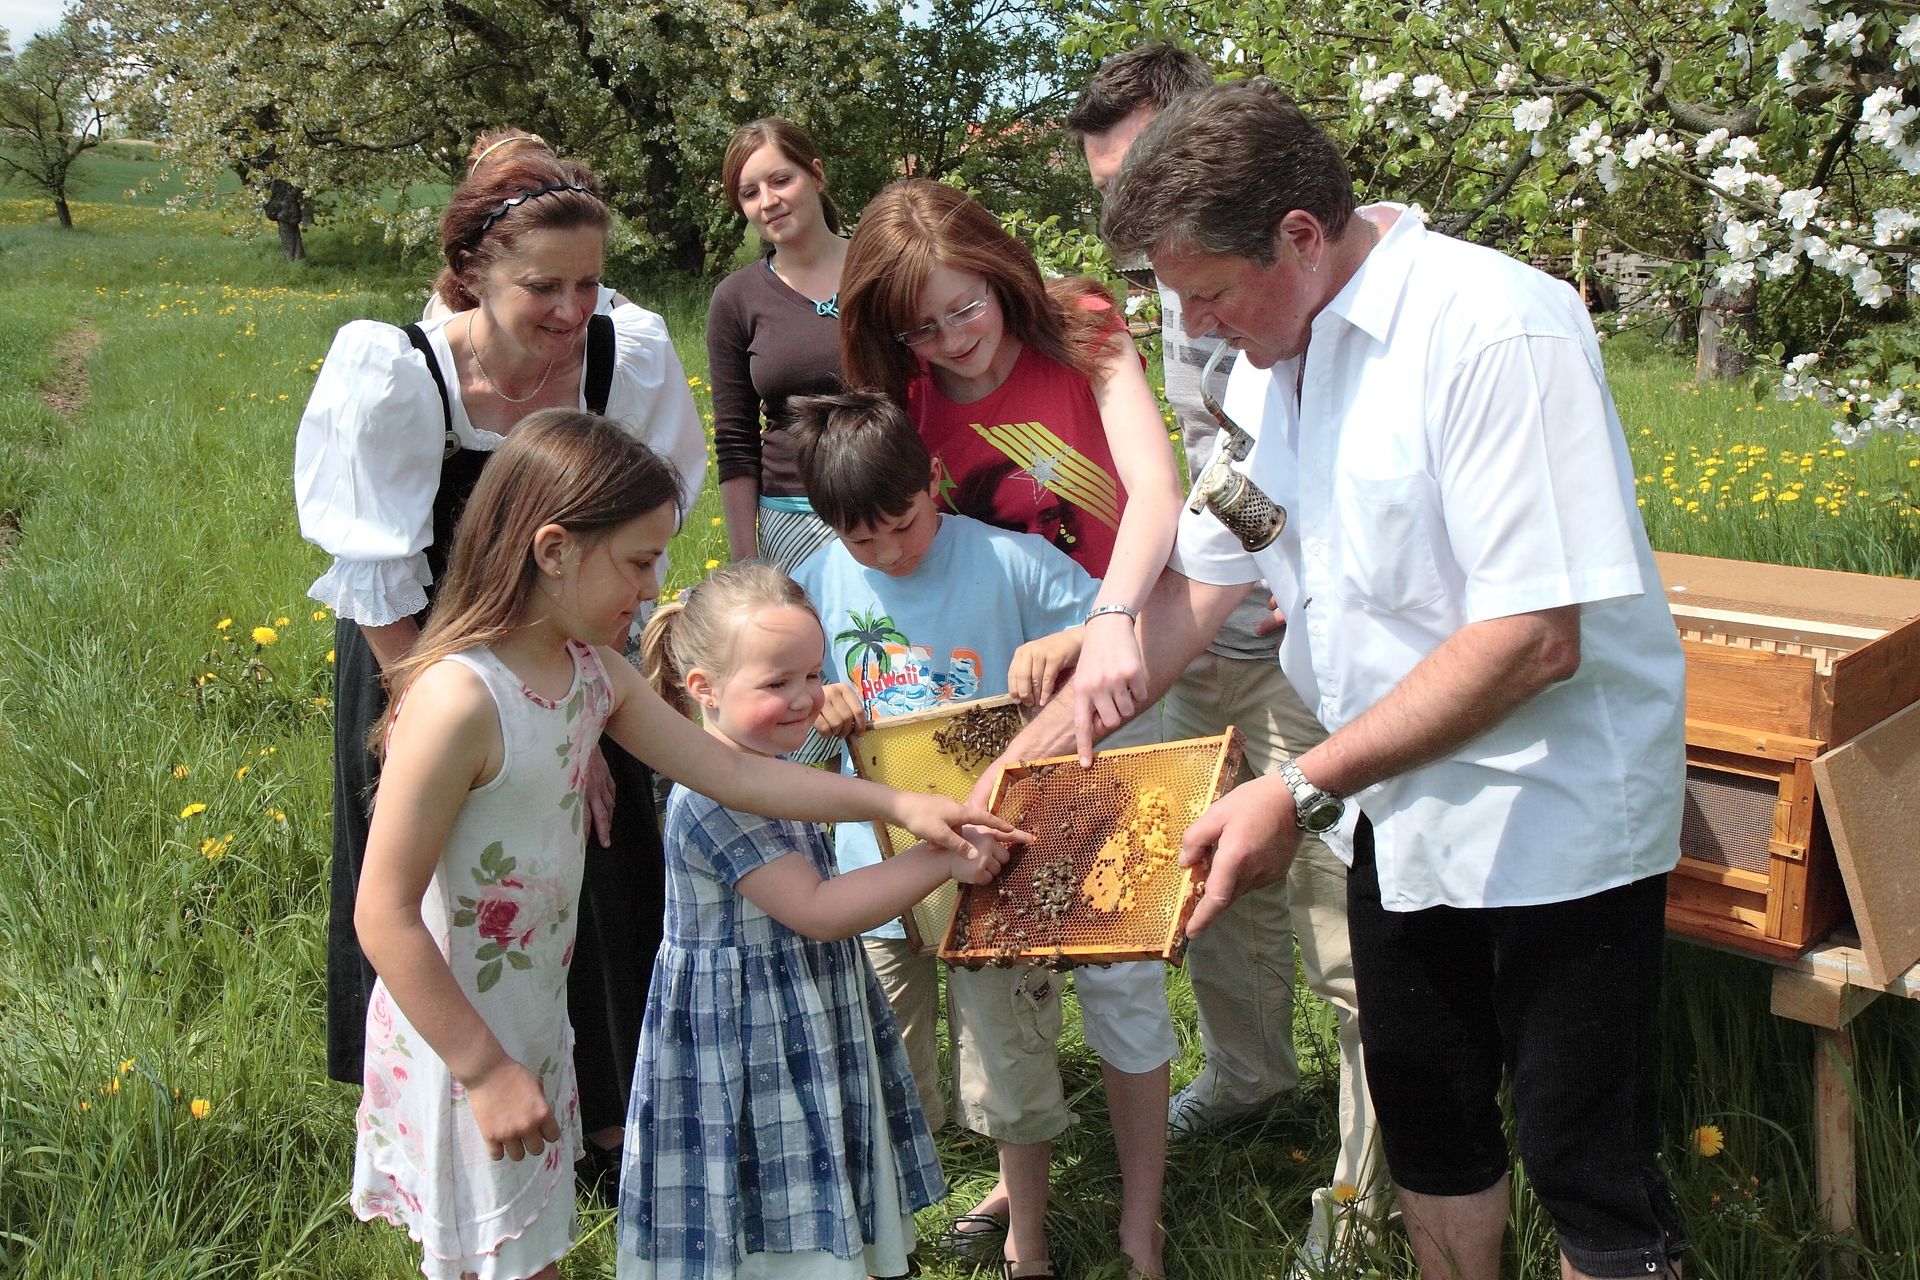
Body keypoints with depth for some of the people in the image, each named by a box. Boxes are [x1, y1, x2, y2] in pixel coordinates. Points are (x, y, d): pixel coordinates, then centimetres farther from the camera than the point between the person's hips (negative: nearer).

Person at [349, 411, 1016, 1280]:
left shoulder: (592, 671, -1)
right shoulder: (459, 698, -28)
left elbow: (730, 773, 2)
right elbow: (384, 914, -25)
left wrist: (897, 804, -3)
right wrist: (485, 1071, -21)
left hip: (537, 1021, 8)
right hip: (459, 1043, -8)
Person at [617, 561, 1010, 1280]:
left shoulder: (775, 764, 6)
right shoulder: (711, 800, -26)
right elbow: (817, 911, -26)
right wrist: (944, 860, -26)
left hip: (809, 1025, 9)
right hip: (746, 1046, -9)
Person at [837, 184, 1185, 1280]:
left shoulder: (1085, 342, -9)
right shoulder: (907, 405, 2)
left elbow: (1157, 490, -25)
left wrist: (1112, 624, -43)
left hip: (1111, 685, -3)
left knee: (1116, 958, 0)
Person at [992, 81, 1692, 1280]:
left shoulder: (1496, 328, -23)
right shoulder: (1272, 360, 3)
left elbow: (1533, 639, -28)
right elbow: (1202, 581, 9)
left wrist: (1302, 795, -27)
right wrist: (1049, 741, 0)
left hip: (1554, 821, -7)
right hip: (1399, 812, 8)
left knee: (1590, 1176, 6)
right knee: (1429, 1135, 21)